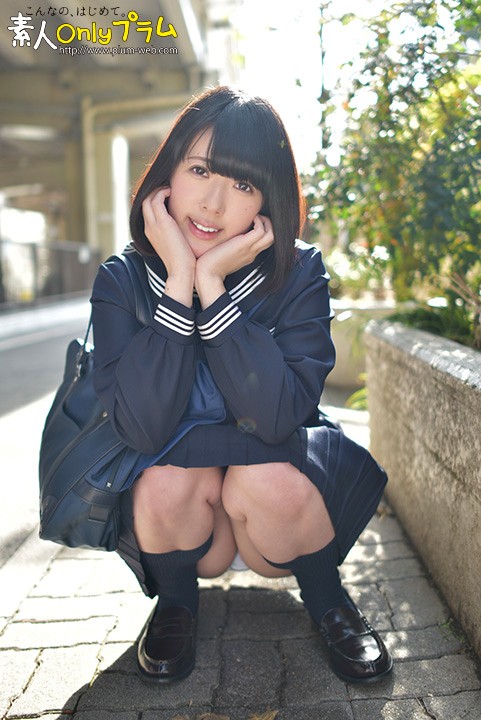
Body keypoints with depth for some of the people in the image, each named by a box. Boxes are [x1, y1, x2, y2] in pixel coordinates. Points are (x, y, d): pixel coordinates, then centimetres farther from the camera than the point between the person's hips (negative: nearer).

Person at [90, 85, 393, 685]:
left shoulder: (298, 272, -17)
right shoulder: (121, 282, -15)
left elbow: (279, 418, -29)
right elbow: (145, 430, -27)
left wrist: (211, 285, -33)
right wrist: (178, 282, -32)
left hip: (280, 491, -1)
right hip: (178, 509, 1)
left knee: (267, 478, -32)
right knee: (169, 479, -30)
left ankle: (326, 599, 1)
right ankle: (175, 600, 4)